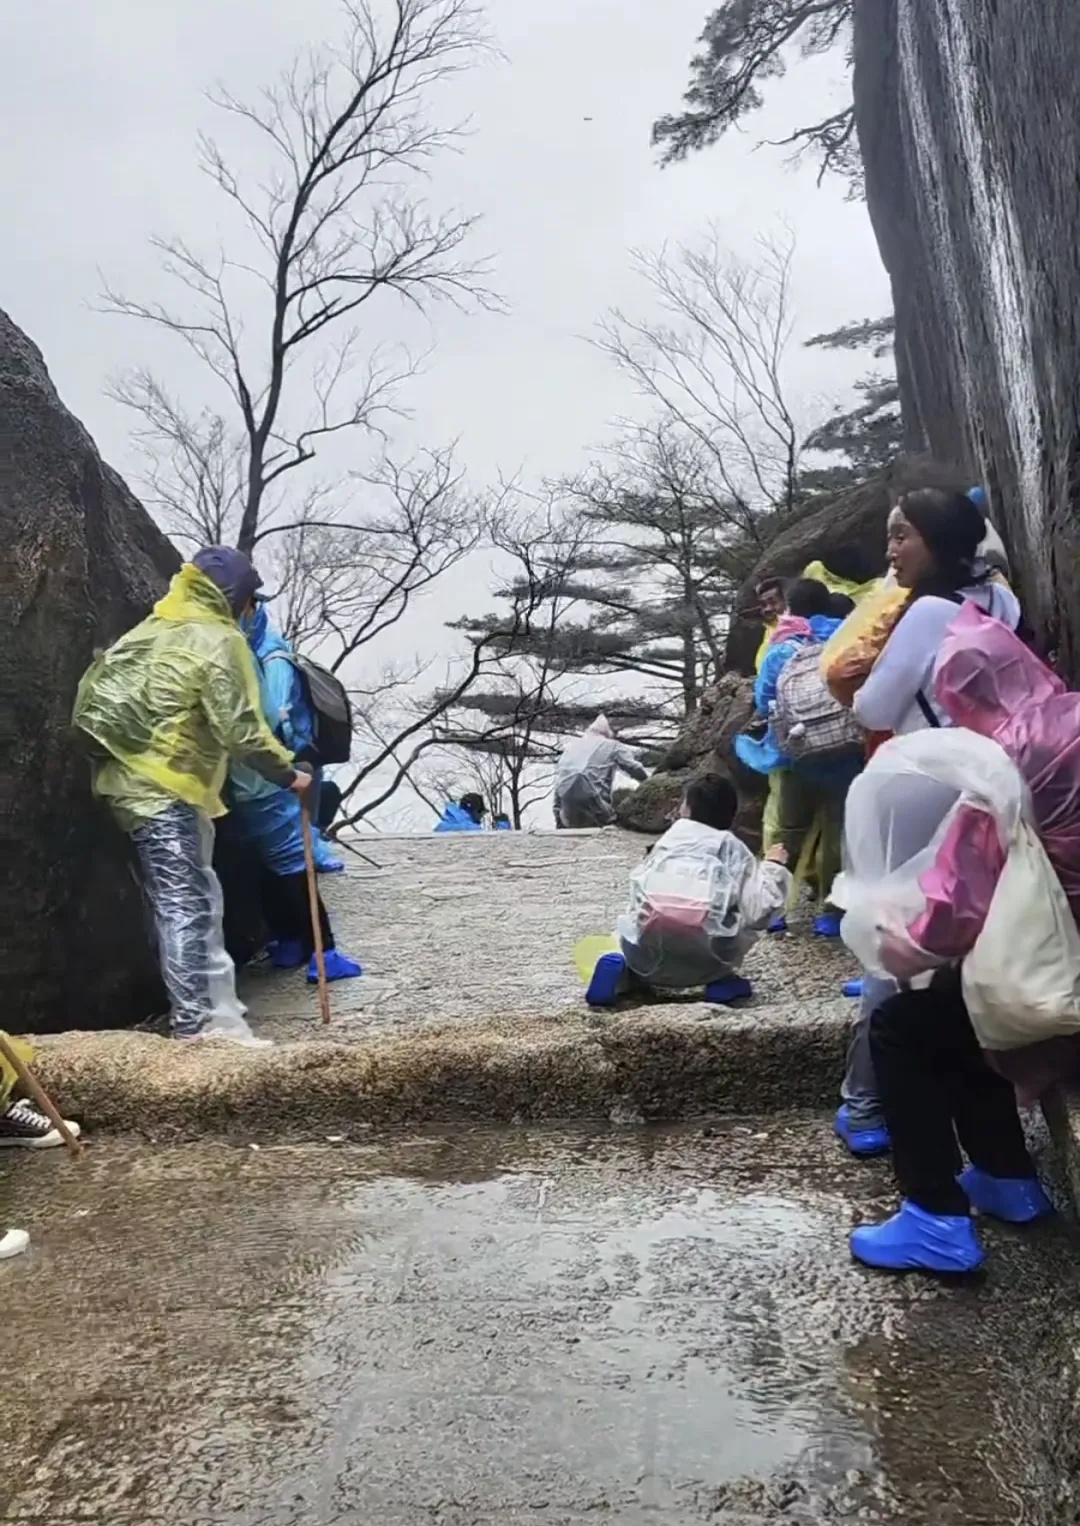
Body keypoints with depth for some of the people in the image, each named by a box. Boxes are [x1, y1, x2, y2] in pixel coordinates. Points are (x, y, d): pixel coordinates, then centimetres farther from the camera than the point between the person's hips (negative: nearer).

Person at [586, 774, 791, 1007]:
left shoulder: (669, 838, 17)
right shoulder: (735, 850, 11)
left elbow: (636, 887, 13)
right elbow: (757, 912, -1)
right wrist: (772, 867, 14)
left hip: (646, 953, 2)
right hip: (704, 962, -2)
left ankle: (622, 970, 4)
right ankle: (722, 980, 9)